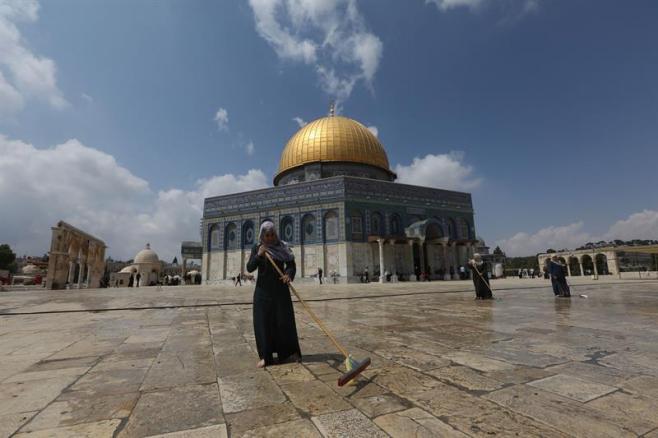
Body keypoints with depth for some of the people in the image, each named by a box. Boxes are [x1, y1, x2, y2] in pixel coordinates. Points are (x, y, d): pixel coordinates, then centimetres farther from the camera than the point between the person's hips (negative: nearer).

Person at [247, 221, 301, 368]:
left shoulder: (282, 247, 0)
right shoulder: (256, 248, 2)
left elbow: (291, 264, -5)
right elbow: (249, 268, -5)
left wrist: (289, 274, -26)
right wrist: (259, 255, -20)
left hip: (280, 289, 0)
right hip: (263, 290, 1)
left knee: (284, 320, 1)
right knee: (262, 321, 1)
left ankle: (289, 353, 16)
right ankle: (265, 356, 13)